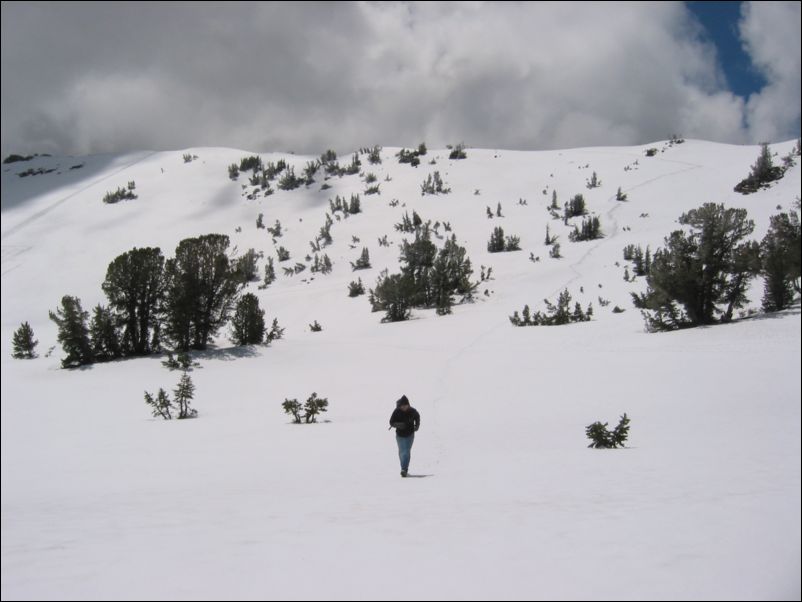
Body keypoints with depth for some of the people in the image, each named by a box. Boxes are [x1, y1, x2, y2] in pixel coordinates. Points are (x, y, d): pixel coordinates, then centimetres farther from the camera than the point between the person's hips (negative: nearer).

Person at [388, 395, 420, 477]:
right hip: (400, 435, 0)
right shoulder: (396, 411, -14)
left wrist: (417, 425, -3)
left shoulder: (412, 411, -10)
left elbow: (417, 417, 11)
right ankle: (404, 468, 13)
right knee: (402, 452, -1)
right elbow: (391, 422, -9)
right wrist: (398, 425, -28)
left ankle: (404, 469, -4)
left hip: (410, 435, 0)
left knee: (407, 452, -5)